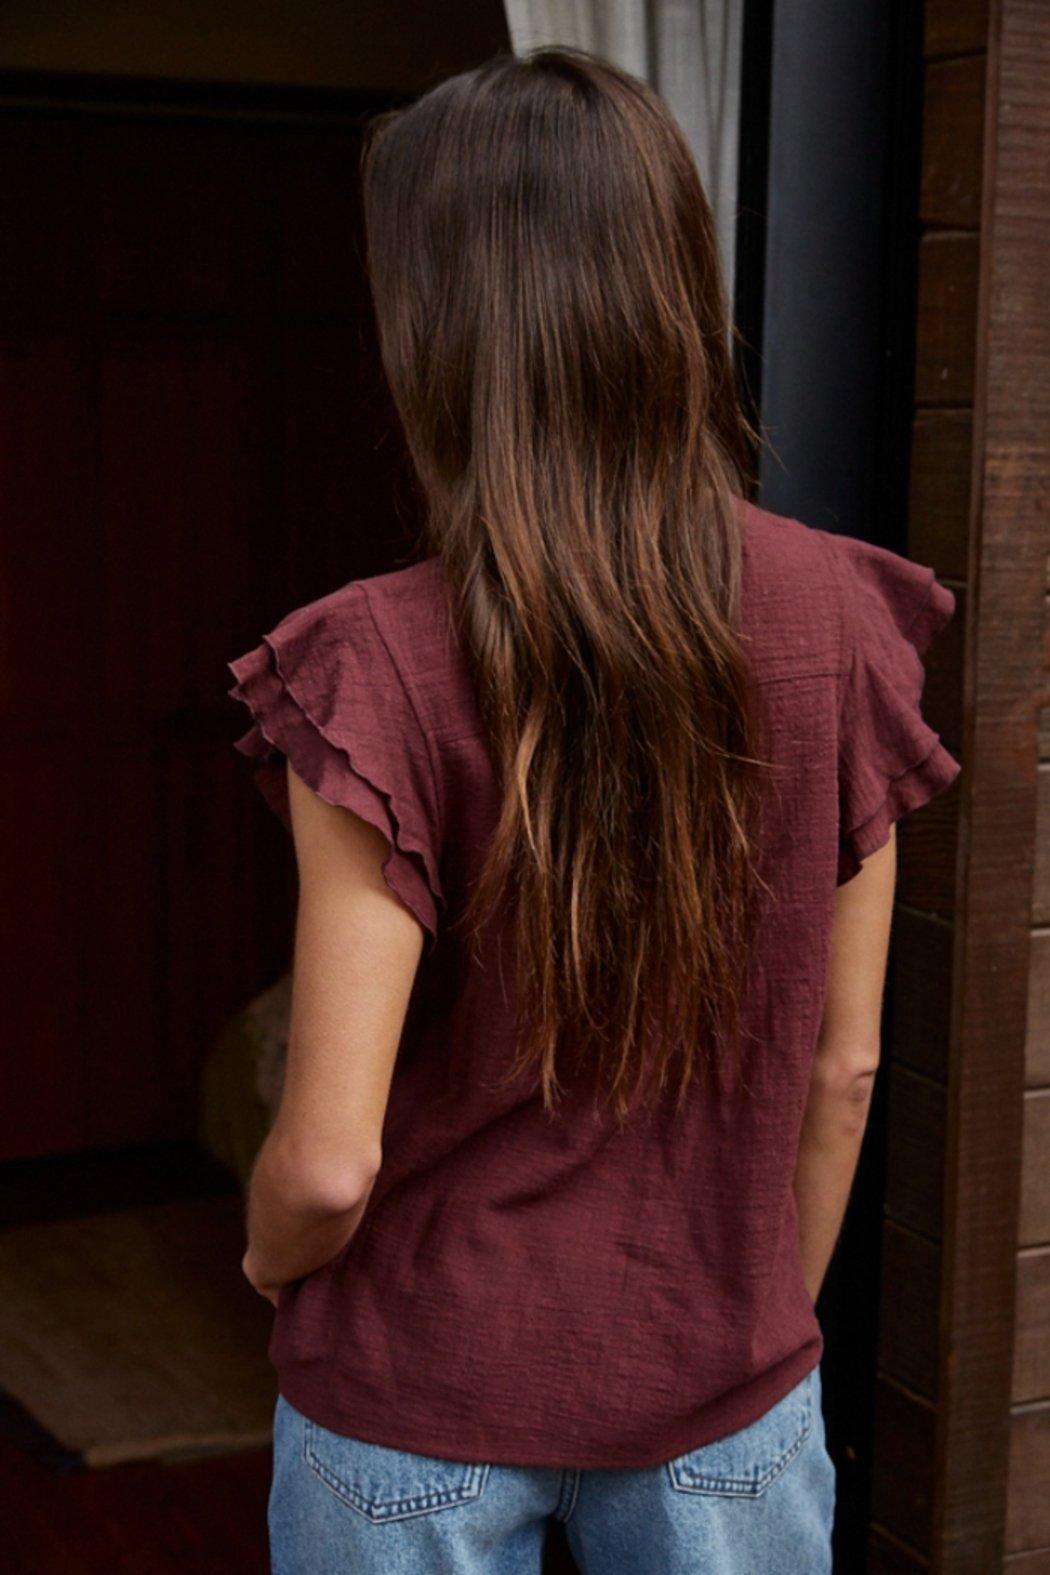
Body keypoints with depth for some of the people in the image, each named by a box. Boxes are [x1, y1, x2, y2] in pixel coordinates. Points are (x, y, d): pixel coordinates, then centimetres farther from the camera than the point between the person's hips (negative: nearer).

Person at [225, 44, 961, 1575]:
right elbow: (843, 1067, -2)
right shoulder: (841, 623, -11)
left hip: (416, 1406, -2)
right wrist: (768, 1316, 13)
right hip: (725, 1399, 3)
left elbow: (329, 1160, -20)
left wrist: (273, 1259, 3)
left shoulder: (381, 667, -22)